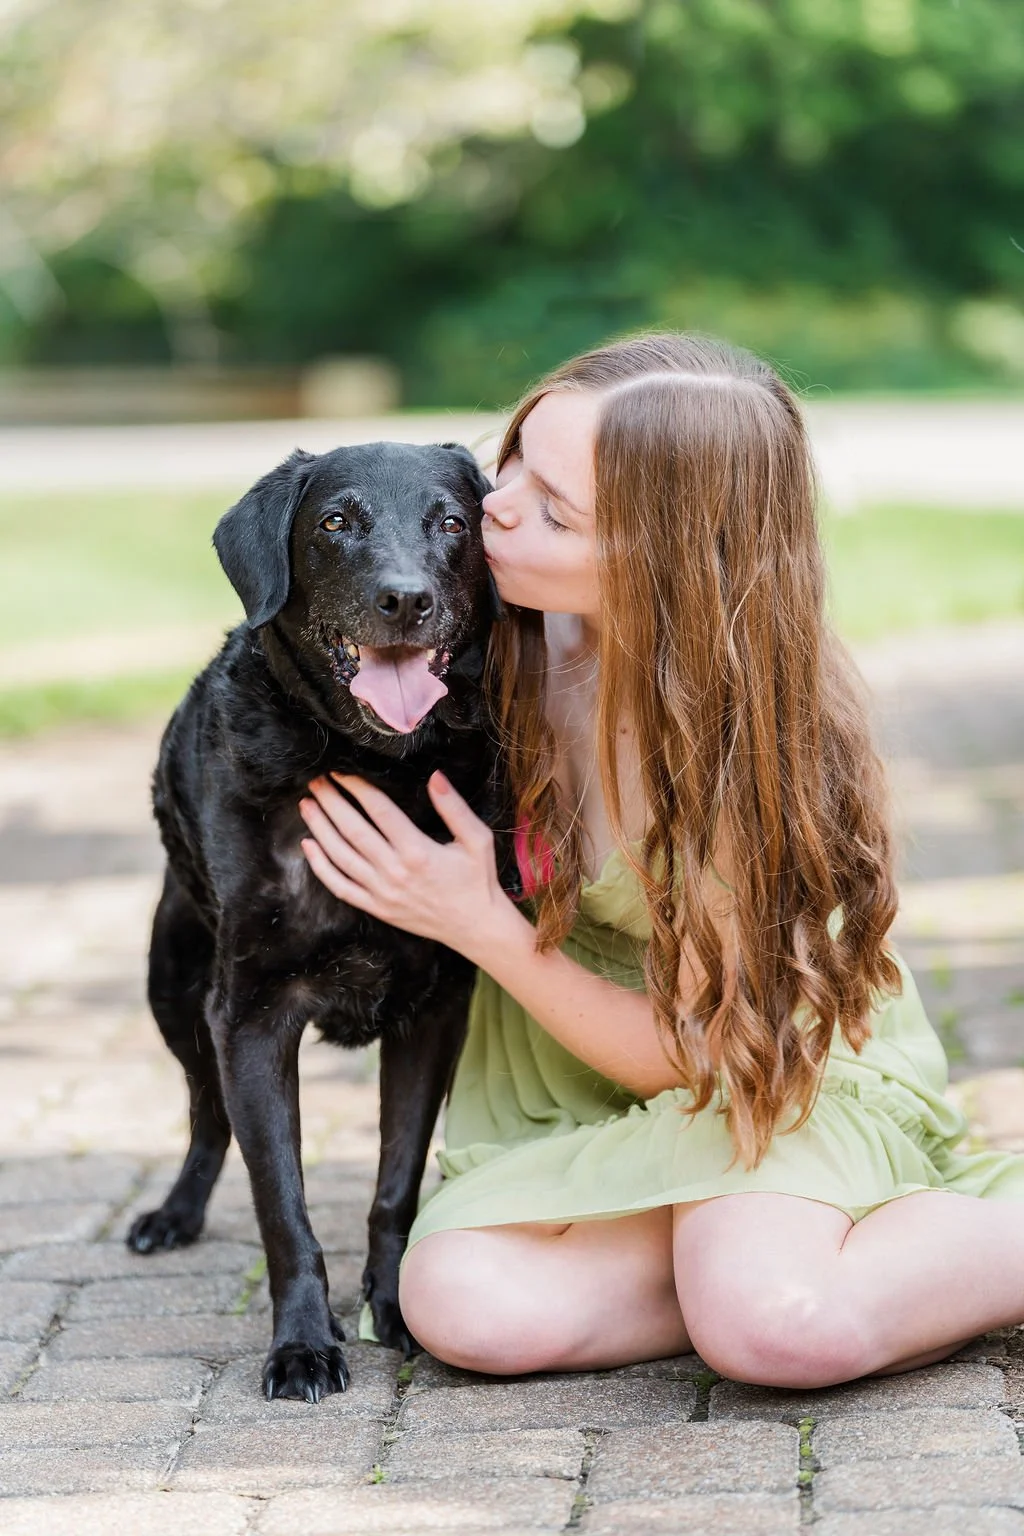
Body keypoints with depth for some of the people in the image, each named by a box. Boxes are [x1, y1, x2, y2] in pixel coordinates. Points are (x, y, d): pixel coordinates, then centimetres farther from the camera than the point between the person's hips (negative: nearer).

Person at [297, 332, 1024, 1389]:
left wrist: (479, 923, -25)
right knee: (467, 1309, -24)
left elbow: (693, 1053, -20)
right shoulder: (518, 624, -16)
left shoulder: (742, 734, -29)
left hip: (786, 1053, -5)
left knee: (776, 1326, -35)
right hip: (573, 1063, 5)